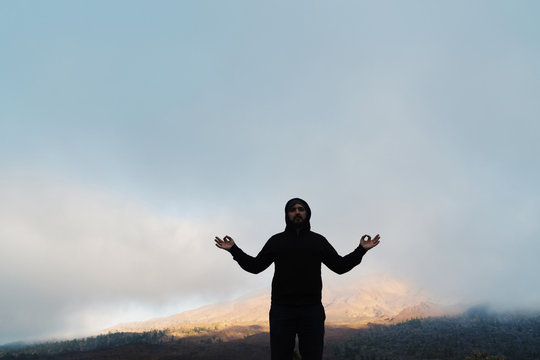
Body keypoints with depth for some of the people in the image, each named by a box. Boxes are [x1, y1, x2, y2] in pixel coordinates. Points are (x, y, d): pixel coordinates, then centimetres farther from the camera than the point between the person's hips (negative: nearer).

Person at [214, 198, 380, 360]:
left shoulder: (318, 241, 14)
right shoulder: (276, 241, 13)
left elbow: (340, 266, 13)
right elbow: (255, 266, 12)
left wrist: (361, 249, 2)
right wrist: (233, 249, 2)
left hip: (312, 311, 0)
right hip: (281, 311, 0)